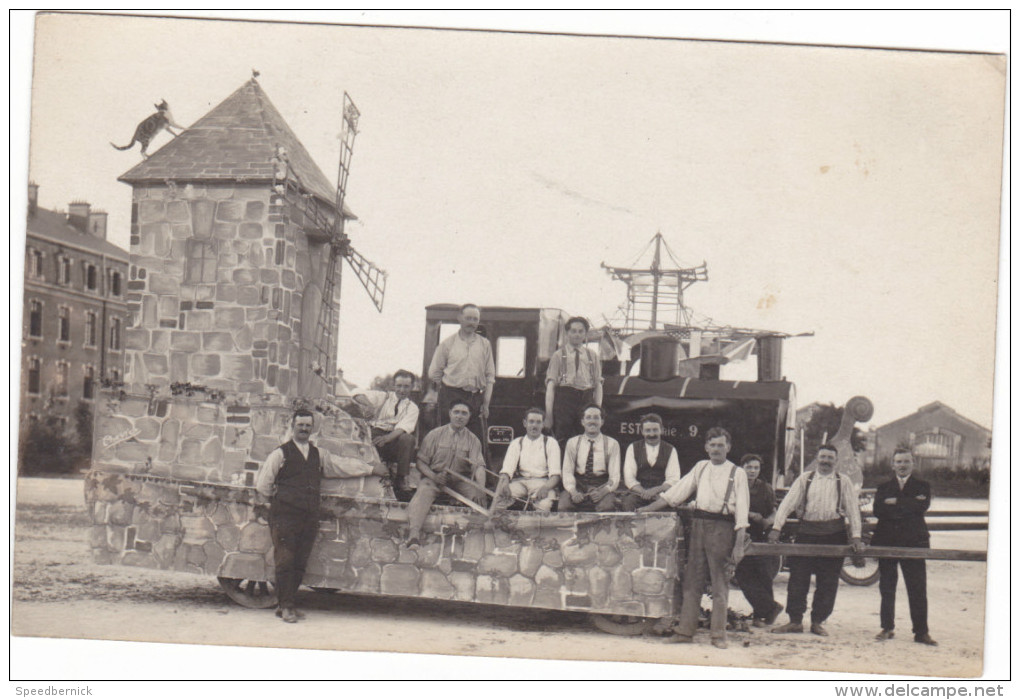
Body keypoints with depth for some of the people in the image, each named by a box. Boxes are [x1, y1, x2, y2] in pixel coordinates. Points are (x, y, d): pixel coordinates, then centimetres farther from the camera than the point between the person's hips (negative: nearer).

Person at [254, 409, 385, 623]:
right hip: (285, 515, -5)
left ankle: (287, 605, 12)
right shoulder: (280, 453, 2)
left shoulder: (319, 454, 18)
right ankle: (286, 606, -2)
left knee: (300, 563, 4)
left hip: (310, 517, 5)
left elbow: (343, 465, 26)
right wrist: (261, 503, 11)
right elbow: (263, 479, 7)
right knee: (285, 561, -8)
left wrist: (371, 469, 28)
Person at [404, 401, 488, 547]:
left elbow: (479, 466, -7)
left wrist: (480, 489, -27)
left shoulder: (473, 440, 7)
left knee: (476, 494, -27)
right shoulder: (435, 435, 5)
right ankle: (413, 536, -50)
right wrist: (434, 476, -16)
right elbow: (420, 461, 4)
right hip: (434, 478, -3)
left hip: (461, 481, 3)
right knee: (424, 492, -33)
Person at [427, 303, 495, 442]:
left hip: (476, 398, 2)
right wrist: (446, 393, 6)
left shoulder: (485, 345, 12)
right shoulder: (448, 344, 6)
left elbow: (490, 377, 10)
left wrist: (486, 403, 3)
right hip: (451, 398, -2)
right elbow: (434, 373, 9)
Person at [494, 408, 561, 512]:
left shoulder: (550, 443, 11)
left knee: (544, 504, -36)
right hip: (520, 482, 2)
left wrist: (546, 487, -22)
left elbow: (555, 474, 0)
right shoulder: (516, 443, 17)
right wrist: (504, 482, -21)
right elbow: (507, 469, 3)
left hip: (542, 482, -2)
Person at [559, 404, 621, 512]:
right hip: (578, 484, 1)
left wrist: (604, 490, -22)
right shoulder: (572, 443, 12)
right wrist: (573, 491, -16)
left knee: (607, 505, -35)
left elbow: (615, 475, 0)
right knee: (564, 502, -32)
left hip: (601, 486, -1)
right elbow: (567, 471, 5)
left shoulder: (612, 444, 8)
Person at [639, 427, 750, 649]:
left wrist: (739, 544, -9)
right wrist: (650, 507, 9)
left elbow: (741, 509, -1)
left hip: (722, 527, -4)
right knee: (692, 579, 3)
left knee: (720, 582, -1)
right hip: (699, 523, 4)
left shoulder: (737, 474, 3)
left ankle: (718, 634, 4)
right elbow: (677, 491, 16)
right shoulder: (700, 468, 15)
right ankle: (685, 631, 6)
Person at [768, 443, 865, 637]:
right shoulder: (804, 479, 8)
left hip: (833, 533, 0)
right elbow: (788, 503, 2)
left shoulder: (844, 483, 7)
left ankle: (817, 622, 15)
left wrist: (856, 536, -7)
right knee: (798, 577, 0)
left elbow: (853, 510, 4)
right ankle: (795, 620, 9)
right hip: (807, 531, 0)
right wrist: (776, 528, -9)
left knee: (828, 581, 3)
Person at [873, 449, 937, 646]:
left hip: (914, 541, -2)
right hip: (886, 541, 2)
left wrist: (896, 502, -12)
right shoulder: (883, 487, 12)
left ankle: (921, 632, 3)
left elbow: (922, 506, -12)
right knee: (886, 588, 6)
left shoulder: (923, 486, 9)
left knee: (918, 589, -2)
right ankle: (887, 628, 16)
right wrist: (909, 505, -13)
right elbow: (878, 510, -6)